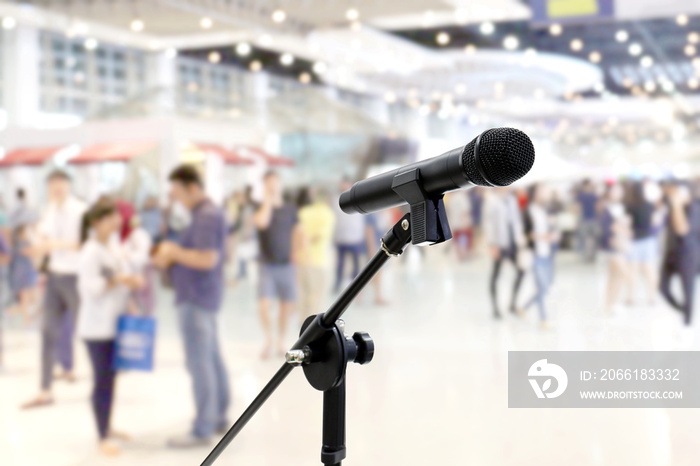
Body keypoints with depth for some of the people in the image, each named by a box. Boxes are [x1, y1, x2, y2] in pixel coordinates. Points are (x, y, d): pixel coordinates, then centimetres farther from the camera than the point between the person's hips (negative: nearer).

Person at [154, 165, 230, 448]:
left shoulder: (206, 216, -18)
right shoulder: (209, 213, 13)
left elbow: (207, 259, -26)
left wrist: (174, 251, -13)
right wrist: (170, 260, 7)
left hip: (196, 299, -11)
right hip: (204, 296, 11)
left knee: (199, 363, -5)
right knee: (212, 359, 17)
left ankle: (202, 430, 2)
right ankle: (219, 416, 27)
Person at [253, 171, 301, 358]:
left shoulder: (290, 209, 6)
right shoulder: (261, 207, -1)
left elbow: (296, 233, 13)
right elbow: (262, 222, -24)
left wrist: (294, 254, 0)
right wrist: (268, 201, -17)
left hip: (286, 266, 2)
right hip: (267, 266, -2)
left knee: (288, 305, 5)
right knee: (264, 305, -12)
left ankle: (281, 342, 22)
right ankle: (268, 340, 9)